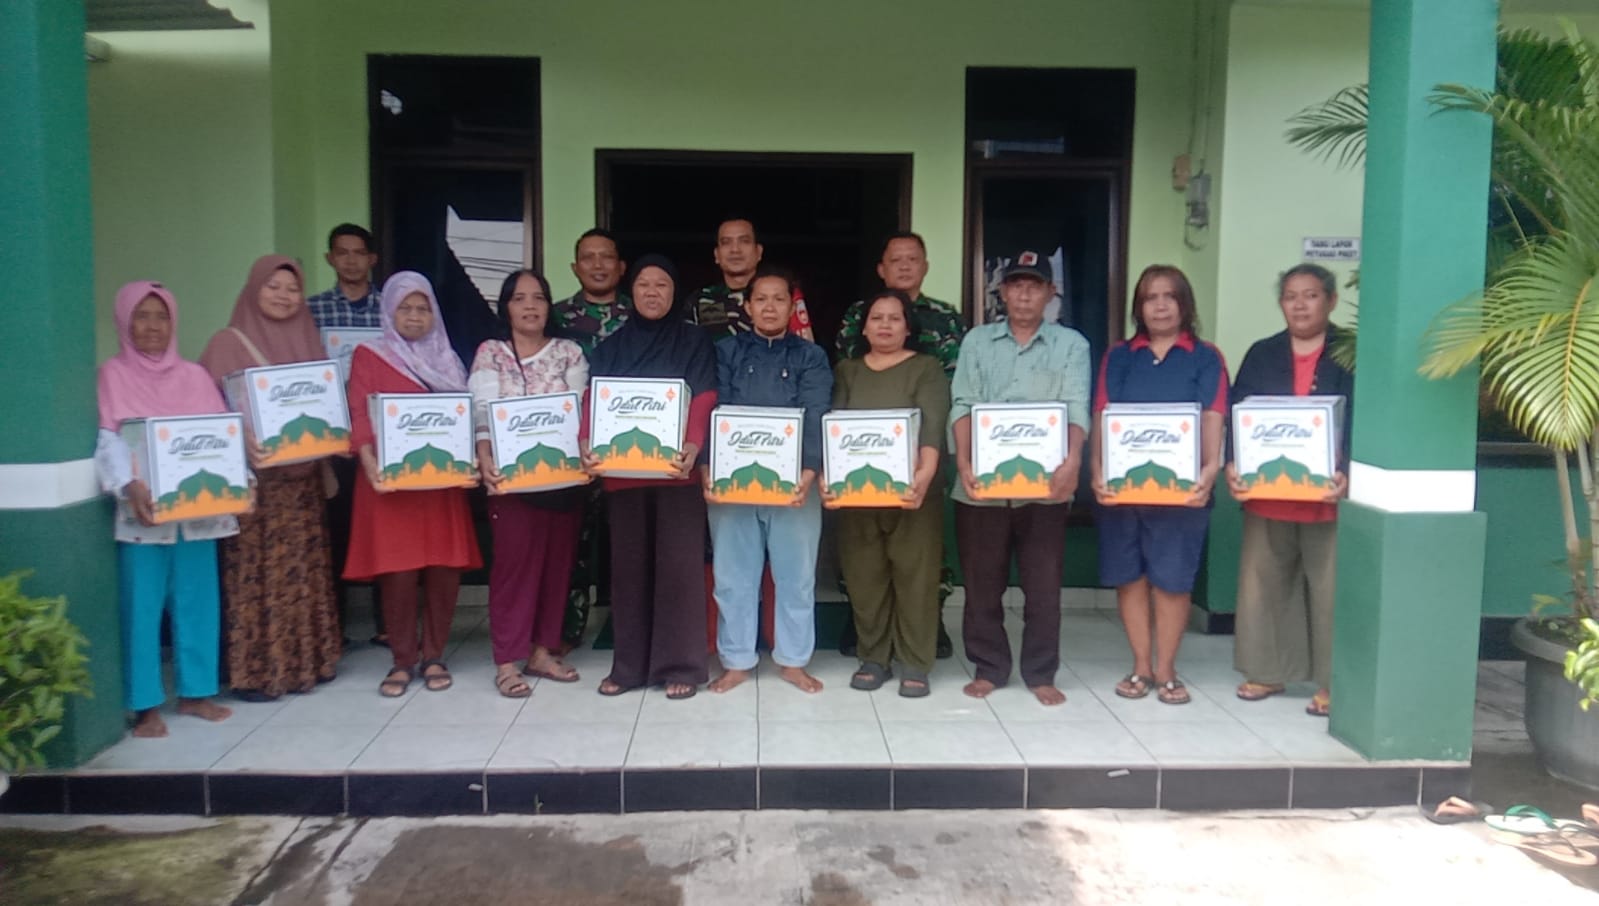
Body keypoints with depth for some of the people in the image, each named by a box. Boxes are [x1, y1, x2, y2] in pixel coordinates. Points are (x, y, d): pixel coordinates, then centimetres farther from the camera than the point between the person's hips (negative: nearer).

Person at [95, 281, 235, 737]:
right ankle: (146, 704, 9)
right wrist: (129, 486, -26)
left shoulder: (194, 375, 12)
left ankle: (195, 692, 19)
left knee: (198, 601, 8)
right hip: (143, 509, -3)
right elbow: (109, 440, -9)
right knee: (142, 606, 0)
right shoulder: (113, 374, 2)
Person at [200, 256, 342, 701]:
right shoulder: (229, 343, -2)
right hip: (254, 478, -5)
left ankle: (307, 658, 19)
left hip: (303, 477, 5)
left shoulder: (307, 342, 14)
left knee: (305, 571, 9)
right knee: (256, 572, -5)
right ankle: (254, 670, 3)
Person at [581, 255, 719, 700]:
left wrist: (692, 446, -25)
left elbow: (704, 401, -7)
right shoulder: (612, 346, 12)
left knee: (678, 564, -2)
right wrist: (586, 440, -18)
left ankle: (680, 664, 7)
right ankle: (629, 664, 16)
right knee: (629, 564, 7)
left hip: (676, 469, -3)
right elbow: (594, 398, 2)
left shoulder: (694, 342, 4)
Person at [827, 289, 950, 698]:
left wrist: (925, 473, -28)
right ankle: (873, 658, 20)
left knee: (915, 577, 0)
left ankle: (914, 664, 11)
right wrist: (827, 473, -15)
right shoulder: (846, 371, 13)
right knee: (864, 578, 7)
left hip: (911, 492, -2)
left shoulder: (927, 369, 3)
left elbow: (932, 426, -11)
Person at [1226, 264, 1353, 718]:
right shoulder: (1262, 355, 9)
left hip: (1327, 493, -3)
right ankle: (1267, 672, 24)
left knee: (1329, 587, 1)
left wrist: (1347, 473, -21)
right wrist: (1233, 464, -13)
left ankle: (1331, 682, 13)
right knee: (1262, 581, 10)